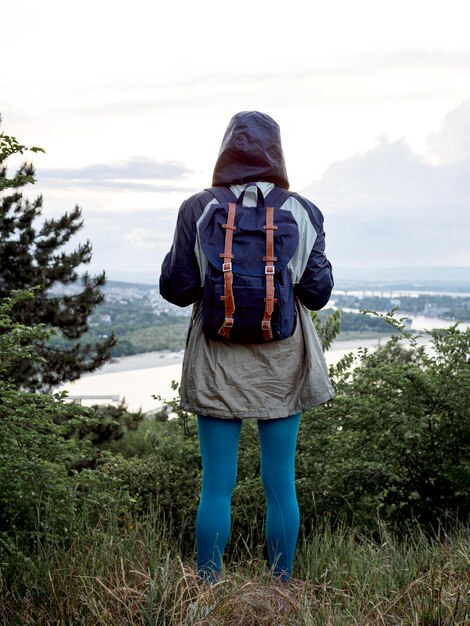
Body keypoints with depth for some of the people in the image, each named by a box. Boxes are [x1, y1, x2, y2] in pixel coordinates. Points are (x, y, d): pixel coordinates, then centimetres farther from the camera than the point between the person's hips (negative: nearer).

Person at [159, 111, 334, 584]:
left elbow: (176, 289, -3)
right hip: (283, 361, 1)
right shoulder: (302, 212, -3)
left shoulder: (197, 210, -6)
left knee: (217, 486, 6)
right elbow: (318, 292, 0)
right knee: (281, 483, 10)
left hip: (218, 364, -1)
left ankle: (208, 587, 12)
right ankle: (281, 584, 19)